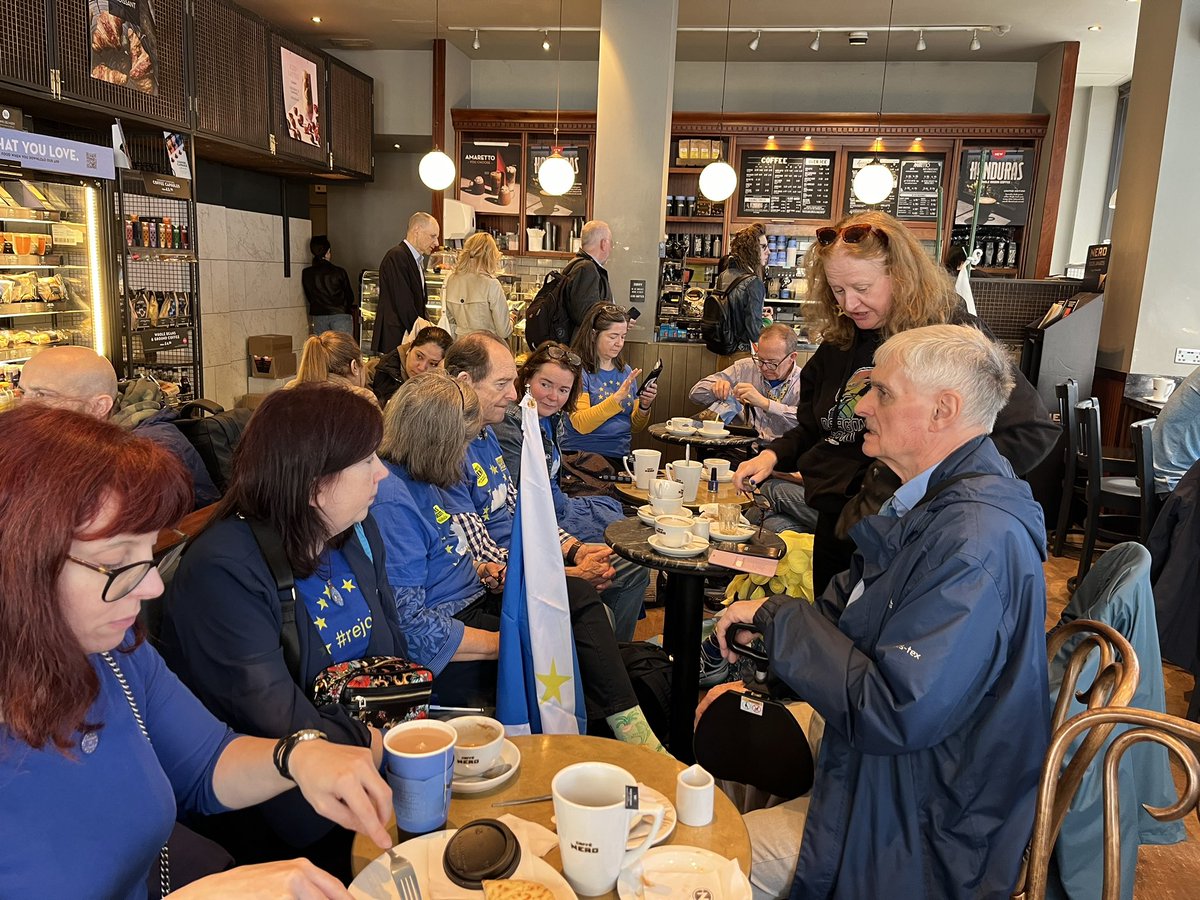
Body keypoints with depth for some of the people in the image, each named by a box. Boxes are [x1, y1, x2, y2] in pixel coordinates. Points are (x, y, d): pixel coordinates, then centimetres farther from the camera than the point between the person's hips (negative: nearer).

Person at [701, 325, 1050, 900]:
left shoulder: (975, 542, -30)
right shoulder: (932, 504, 4)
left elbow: (892, 715, -33)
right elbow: (843, 618, 12)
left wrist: (775, 616, -23)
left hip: (926, 837, -9)